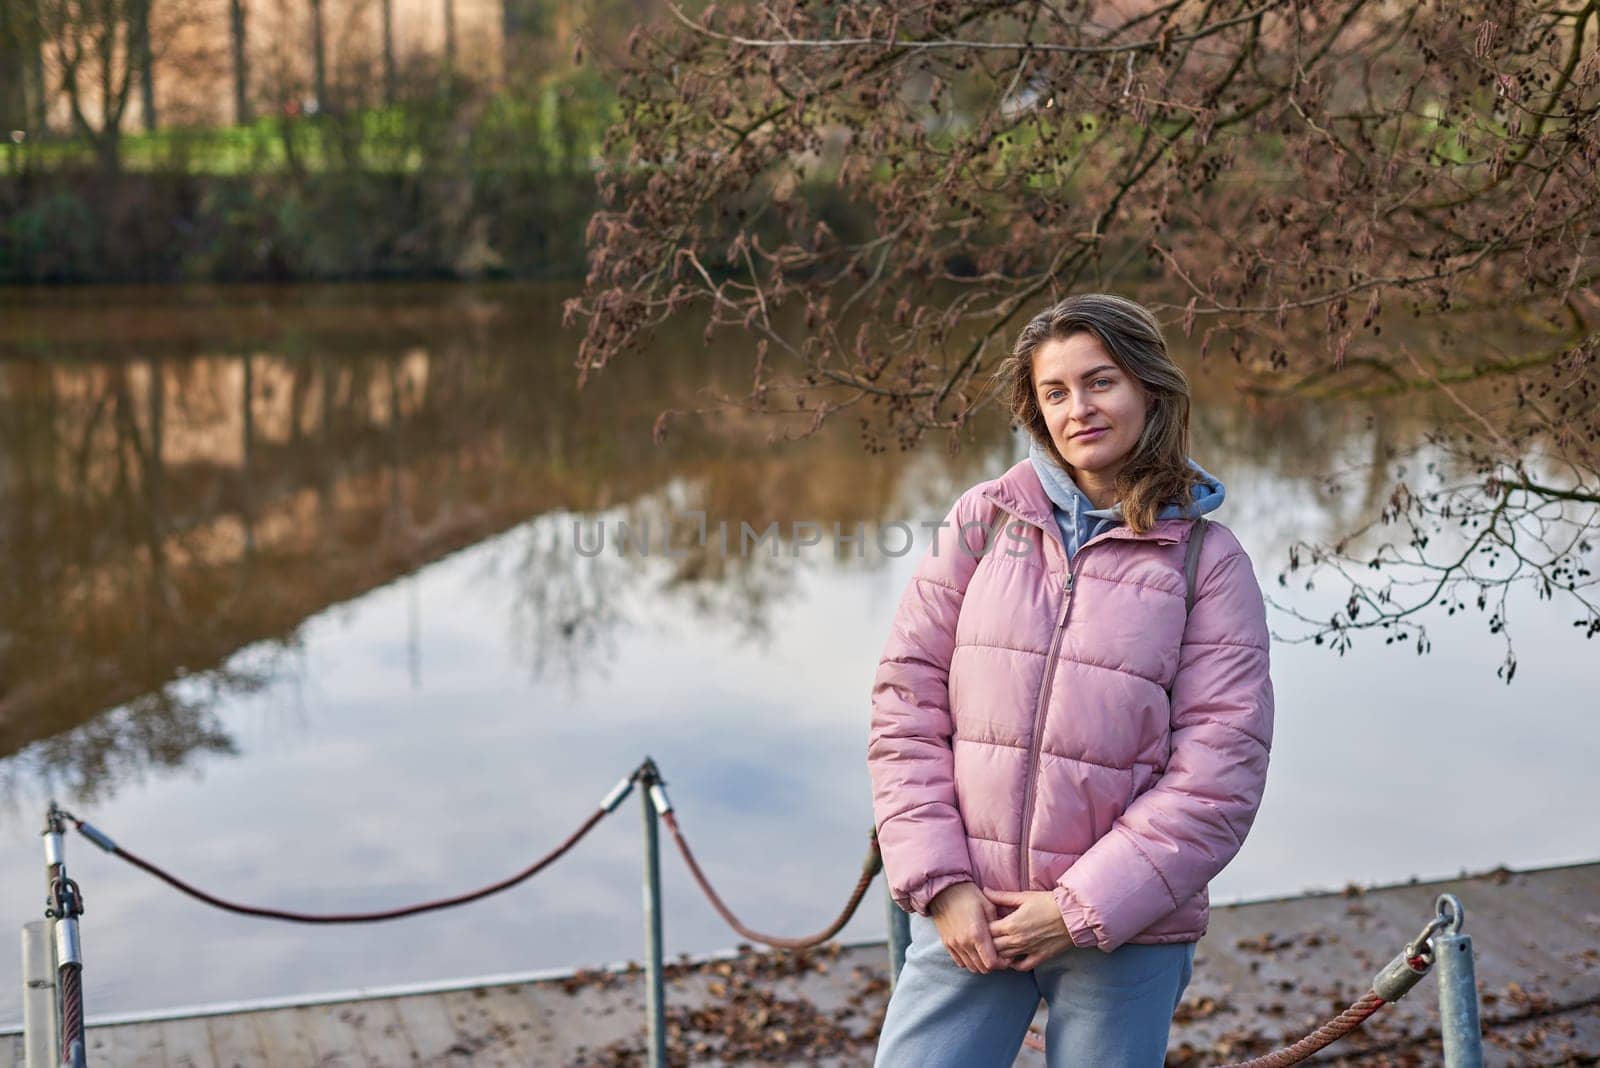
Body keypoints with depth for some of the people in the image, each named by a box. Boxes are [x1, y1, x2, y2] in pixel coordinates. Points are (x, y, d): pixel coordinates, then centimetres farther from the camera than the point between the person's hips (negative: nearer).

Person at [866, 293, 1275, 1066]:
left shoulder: (1209, 561, -1)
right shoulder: (984, 520, 3)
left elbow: (1219, 773, -6)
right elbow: (905, 700, 1)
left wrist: (1085, 908, -10)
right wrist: (939, 881, -6)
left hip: (1126, 932, -1)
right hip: (965, 915, 1)